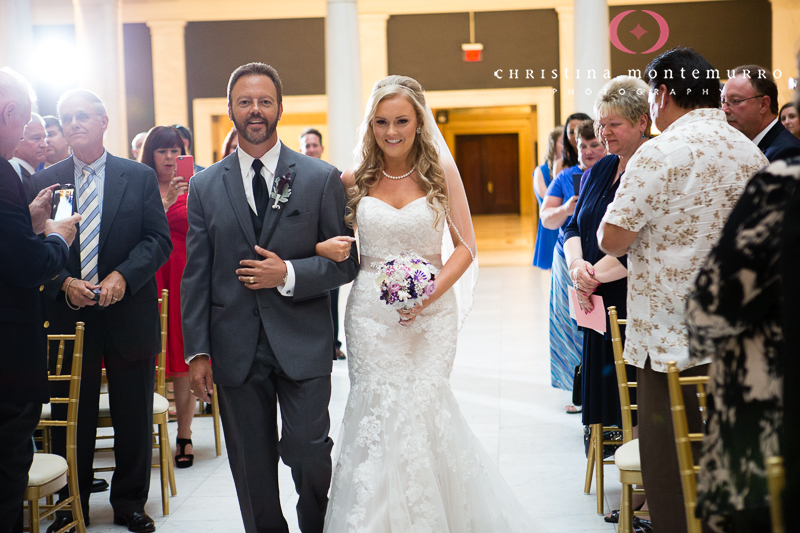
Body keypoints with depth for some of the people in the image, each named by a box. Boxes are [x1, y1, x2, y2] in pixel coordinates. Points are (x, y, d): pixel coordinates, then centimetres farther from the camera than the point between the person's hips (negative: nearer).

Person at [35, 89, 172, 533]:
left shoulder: (140, 177, 3)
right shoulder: (44, 182, 5)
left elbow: (159, 239, -3)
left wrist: (122, 276, -17)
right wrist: (63, 283, -16)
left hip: (129, 315, 0)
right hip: (69, 317, 0)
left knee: (134, 418, 9)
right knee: (71, 417, 8)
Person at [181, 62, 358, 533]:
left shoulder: (322, 178, 1)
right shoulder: (205, 186, 6)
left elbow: (346, 262, 1)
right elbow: (196, 275, 6)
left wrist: (289, 274, -15)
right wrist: (198, 351, 0)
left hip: (303, 347, -2)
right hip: (236, 349, 2)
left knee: (311, 460, -1)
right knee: (252, 471, 10)